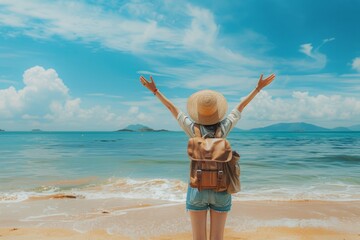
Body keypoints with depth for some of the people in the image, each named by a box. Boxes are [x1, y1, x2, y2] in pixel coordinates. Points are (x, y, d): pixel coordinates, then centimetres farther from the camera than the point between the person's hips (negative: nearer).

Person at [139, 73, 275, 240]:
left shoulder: (193, 128, -11)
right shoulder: (224, 127, -8)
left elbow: (171, 107, -2)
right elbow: (242, 106, 3)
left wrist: (155, 90, 9)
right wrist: (259, 87, 15)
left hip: (198, 189, -1)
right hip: (221, 190, 1)